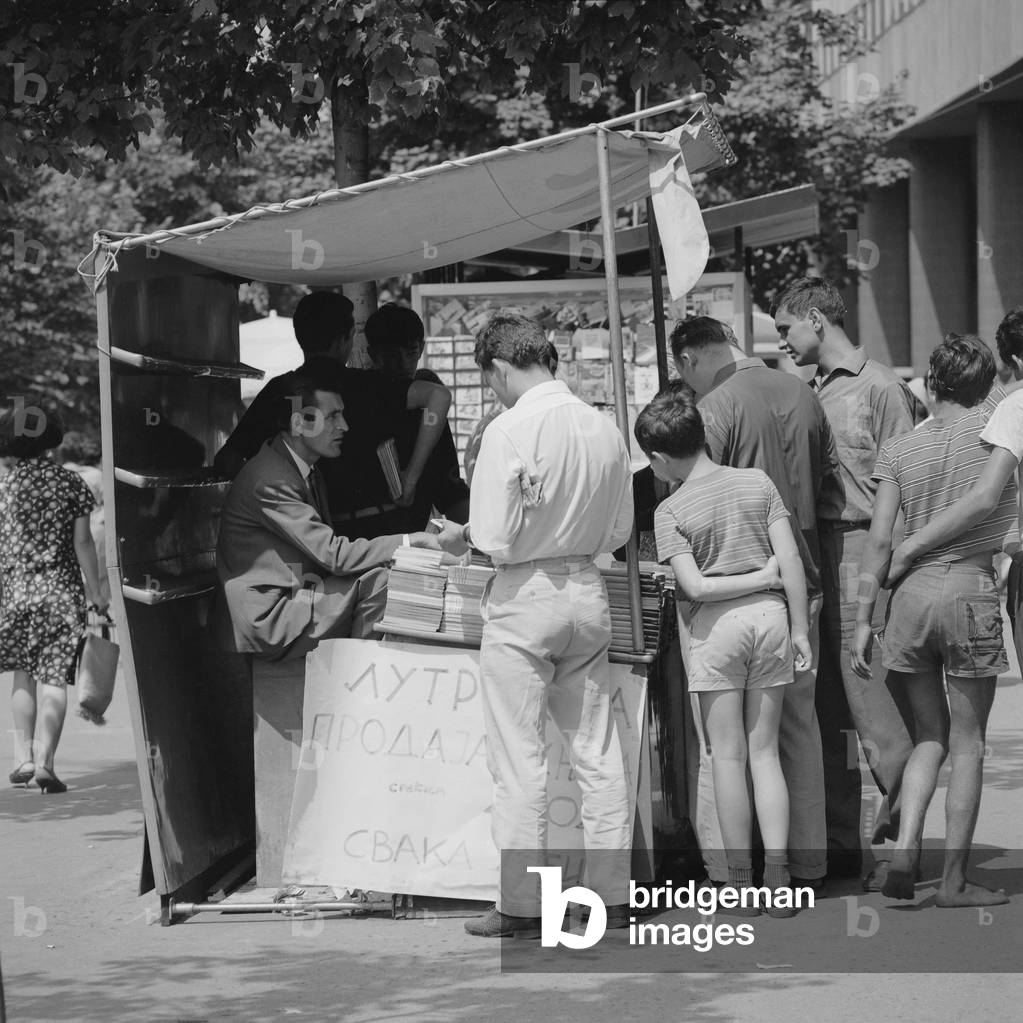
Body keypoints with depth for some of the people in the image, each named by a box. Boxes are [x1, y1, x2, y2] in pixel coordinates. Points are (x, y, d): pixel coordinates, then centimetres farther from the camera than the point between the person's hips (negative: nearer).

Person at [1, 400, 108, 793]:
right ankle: (44, 760, -9)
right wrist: (95, 591, 5)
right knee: (53, 677, -1)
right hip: (61, 591, -1)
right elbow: (82, 542, -2)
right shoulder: (70, 484, -1)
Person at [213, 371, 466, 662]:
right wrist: (415, 541, -24)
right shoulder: (270, 481, -19)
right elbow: (333, 555, -23)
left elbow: (325, 549, 9)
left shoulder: (307, 470, 15)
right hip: (264, 623, -9)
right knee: (376, 579, -20)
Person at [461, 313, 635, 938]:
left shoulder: (510, 431, -15)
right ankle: (613, 897, 13)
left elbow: (494, 538, -16)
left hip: (525, 599, -6)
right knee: (598, 753, 11)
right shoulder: (604, 428, 3)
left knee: (520, 760, 1)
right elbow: (621, 530, 12)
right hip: (588, 590, 6)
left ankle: (522, 905, 4)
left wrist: (466, 534, 5)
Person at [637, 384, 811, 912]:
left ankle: (741, 879, 7)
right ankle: (777, 877, 4)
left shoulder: (671, 511, -7)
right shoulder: (759, 483, 2)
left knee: (728, 754, 5)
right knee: (765, 750, 9)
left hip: (716, 628, -3)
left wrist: (760, 576, -4)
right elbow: (790, 560, -1)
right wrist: (800, 628, 4)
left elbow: (695, 587, -14)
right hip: (770, 616, 3)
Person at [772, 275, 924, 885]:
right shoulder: (812, 392, 17)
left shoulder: (879, 388, -6)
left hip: (863, 554, -8)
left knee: (878, 709, -8)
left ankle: (899, 843, -2)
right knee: (826, 710, 10)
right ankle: (841, 845, 15)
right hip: (814, 555, 8)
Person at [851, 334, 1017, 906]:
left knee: (930, 736, 16)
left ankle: (906, 848, -1)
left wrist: (864, 620, 7)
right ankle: (956, 879, 6)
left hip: (911, 594, 3)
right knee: (968, 742, 5)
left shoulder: (900, 451, 6)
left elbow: (879, 542, 3)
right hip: (972, 588, -3)